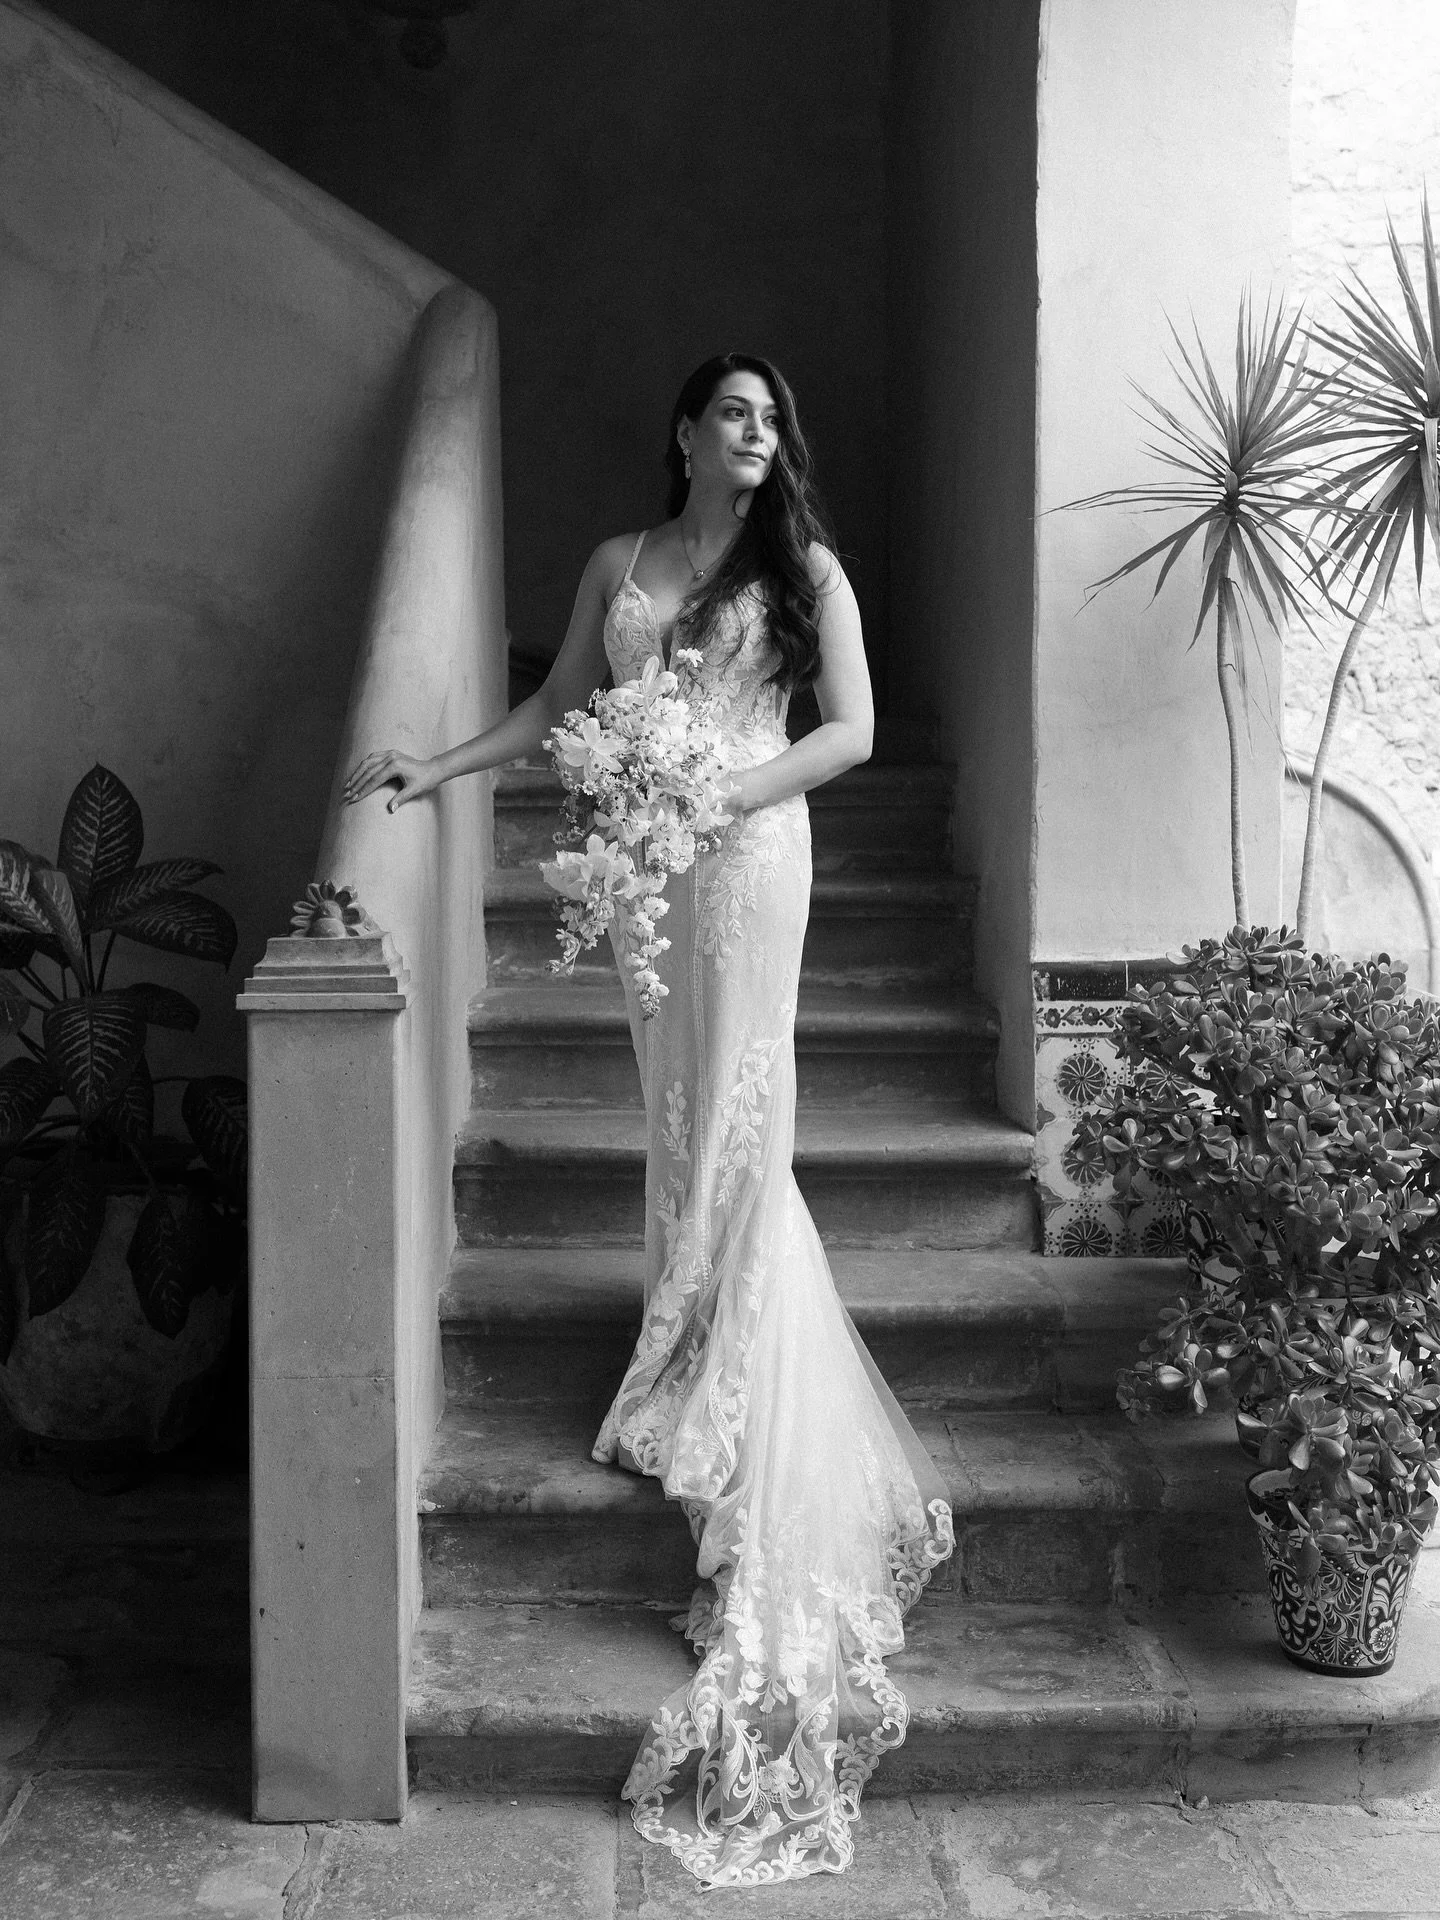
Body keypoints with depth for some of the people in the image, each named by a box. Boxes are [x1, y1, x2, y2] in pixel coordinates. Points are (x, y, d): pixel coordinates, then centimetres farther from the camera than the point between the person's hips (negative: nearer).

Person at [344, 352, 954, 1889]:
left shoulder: (804, 570, 4)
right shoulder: (617, 567, 14)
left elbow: (851, 730, -1)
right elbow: (558, 708, 18)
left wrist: (729, 788, -14)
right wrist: (434, 769, 10)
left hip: (746, 852, -4)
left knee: (733, 1111, -6)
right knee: (675, 1103, 7)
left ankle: (716, 1402, -2)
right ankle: (691, 1349, 17)